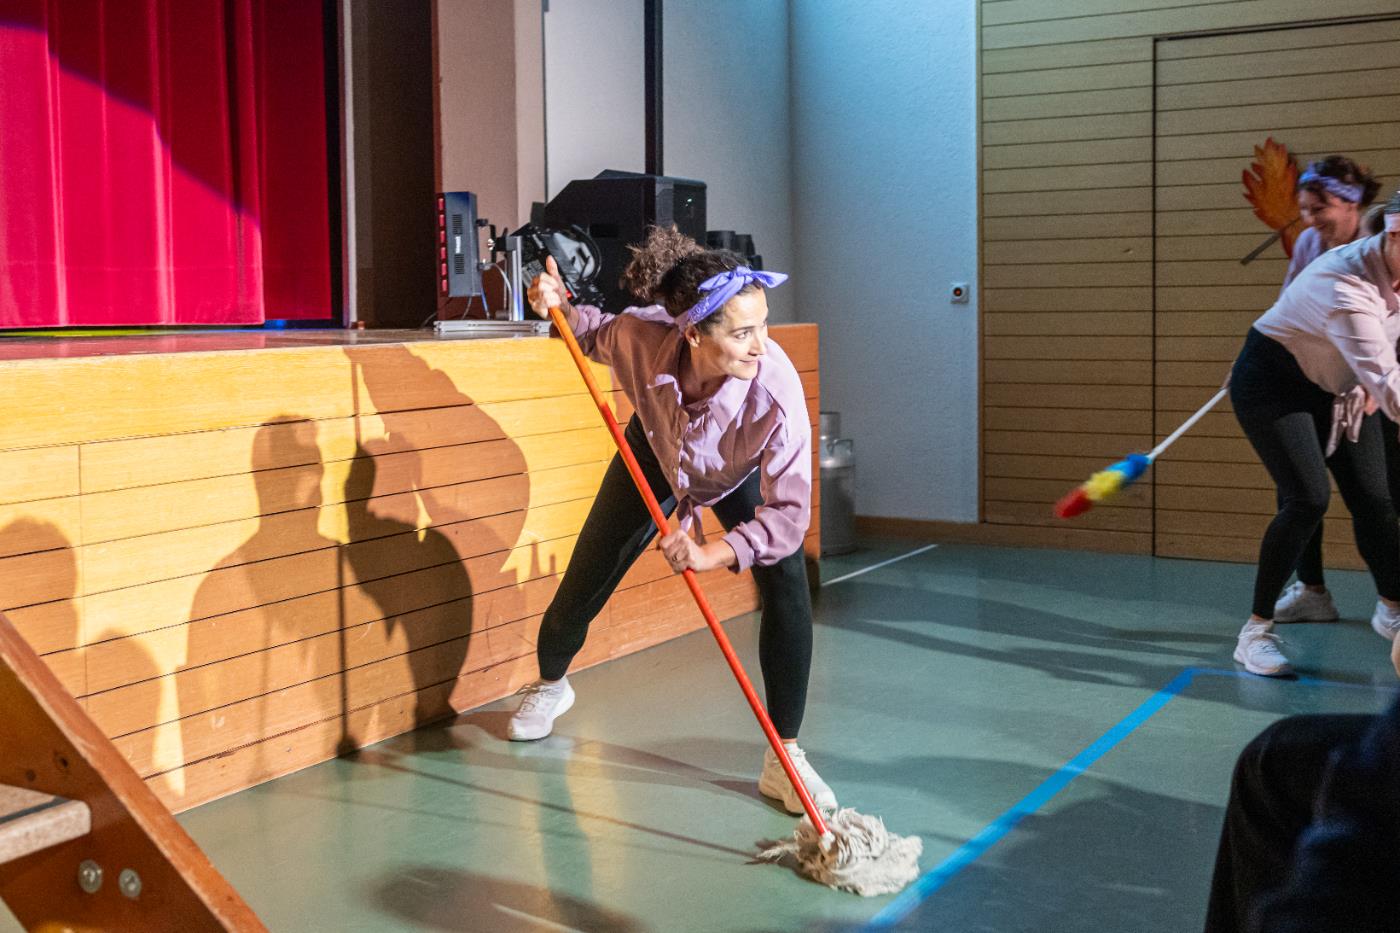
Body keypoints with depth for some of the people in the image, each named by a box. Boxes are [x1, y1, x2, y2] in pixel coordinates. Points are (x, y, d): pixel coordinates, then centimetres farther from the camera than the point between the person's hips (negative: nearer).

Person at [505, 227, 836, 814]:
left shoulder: (776, 391, -44)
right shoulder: (642, 336, -37)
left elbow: (789, 513, -41)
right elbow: (597, 336, -9)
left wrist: (712, 555, -54)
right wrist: (561, 310, -29)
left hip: (742, 475, -2)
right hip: (655, 455, 2)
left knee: (787, 589, -23)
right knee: (584, 583, 10)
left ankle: (785, 759, -10)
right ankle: (549, 686, 44)